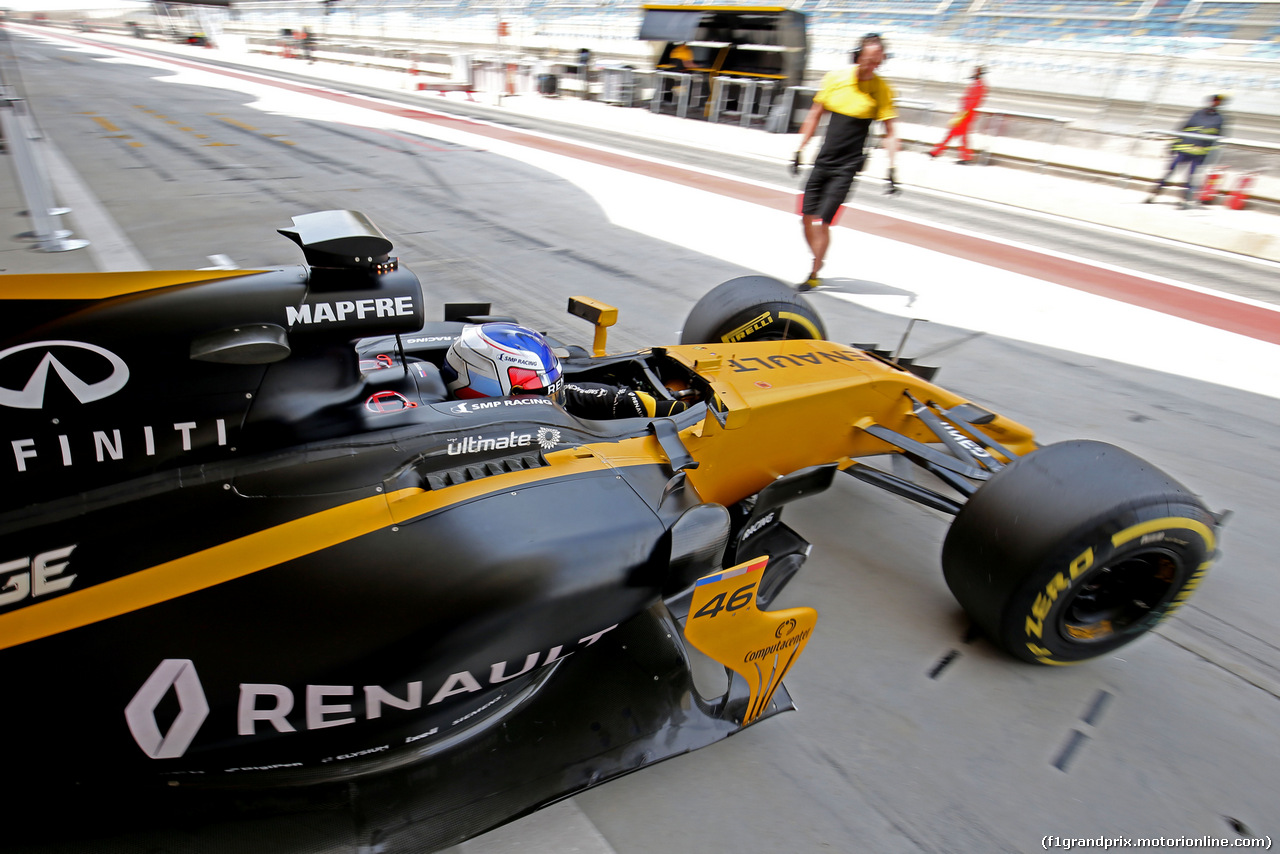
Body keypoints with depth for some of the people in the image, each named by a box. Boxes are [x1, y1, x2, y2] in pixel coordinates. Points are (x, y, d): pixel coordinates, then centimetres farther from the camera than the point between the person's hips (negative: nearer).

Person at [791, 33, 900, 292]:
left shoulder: (881, 89, -6)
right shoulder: (834, 78, 1)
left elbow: (889, 133, -3)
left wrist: (891, 169, -12)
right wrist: (799, 152, 12)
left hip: (847, 166, -4)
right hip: (823, 161, 4)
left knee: (821, 222, -12)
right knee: (807, 219, 4)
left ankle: (814, 275, 6)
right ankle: (818, 261, 29)